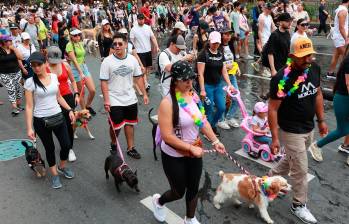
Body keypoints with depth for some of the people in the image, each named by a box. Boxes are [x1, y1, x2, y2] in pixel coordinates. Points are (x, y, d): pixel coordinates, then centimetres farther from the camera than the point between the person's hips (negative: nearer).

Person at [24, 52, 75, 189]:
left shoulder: (54, 77, 0)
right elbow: (29, 106, -11)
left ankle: (62, 167, 36)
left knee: (66, 145, 7)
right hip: (41, 121, -3)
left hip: (58, 117, 4)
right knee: (49, 148, 10)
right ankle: (54, 175, 30)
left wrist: (70, 110, 8)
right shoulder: (30, 82, -12)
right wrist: (29, 128, -13)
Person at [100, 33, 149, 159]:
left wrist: (144, 94, 2)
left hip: (130, 99, 4)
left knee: (130, 124, 13)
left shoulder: (132, 59, 0)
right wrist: (106, 100, -17)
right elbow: (104, 82, -11)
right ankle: (113, 145, 33)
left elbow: (138, 78, 6)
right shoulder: (107, 61, -10)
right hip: (115, 101, -3)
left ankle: (130, 148, 27)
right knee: (116, 126, 5)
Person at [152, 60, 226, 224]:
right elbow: (167, 137, -25)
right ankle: (158, 201, 47)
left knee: (193, 189, 20)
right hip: (174, 156, -5)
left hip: (195, 152, 6)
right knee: (179, 192, 13)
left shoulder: (194, 96, -4)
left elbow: (203, 122, 5)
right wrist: (191, 148, -22)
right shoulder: (167, 103, -24)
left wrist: (215, 141, -5)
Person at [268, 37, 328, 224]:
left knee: (291, 160, 25)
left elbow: (317, 94, 11)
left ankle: (271, 178, 49)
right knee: (300, 170, 4)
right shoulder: (282, 78, -25)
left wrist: (321, 120, 12)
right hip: (291, 131, -7)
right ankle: (298, 205, 26)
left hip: (308, 128, 7)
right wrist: (275, 138, -21)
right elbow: (272, 109, -21)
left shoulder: (314, 68, -3)